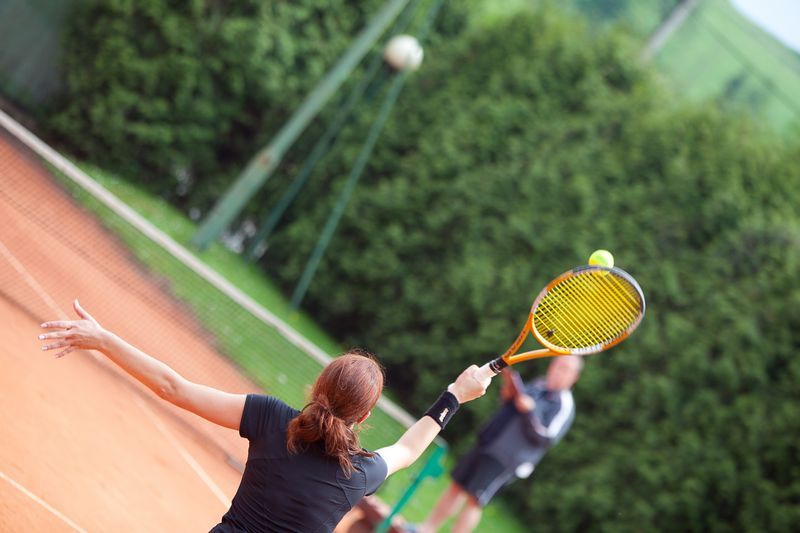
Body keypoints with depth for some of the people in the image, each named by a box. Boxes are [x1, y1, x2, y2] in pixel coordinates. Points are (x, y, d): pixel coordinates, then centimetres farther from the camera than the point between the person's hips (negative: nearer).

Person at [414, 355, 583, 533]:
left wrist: (529, 411, -26)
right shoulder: (538, 385, 10)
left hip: (505, 460, -7)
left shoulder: (564, 405, -12)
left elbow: (546, 438, -18)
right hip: (486, 445, 7)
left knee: (473, 500, -9)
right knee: (457, 487, 12)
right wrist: (508, 394, 2)